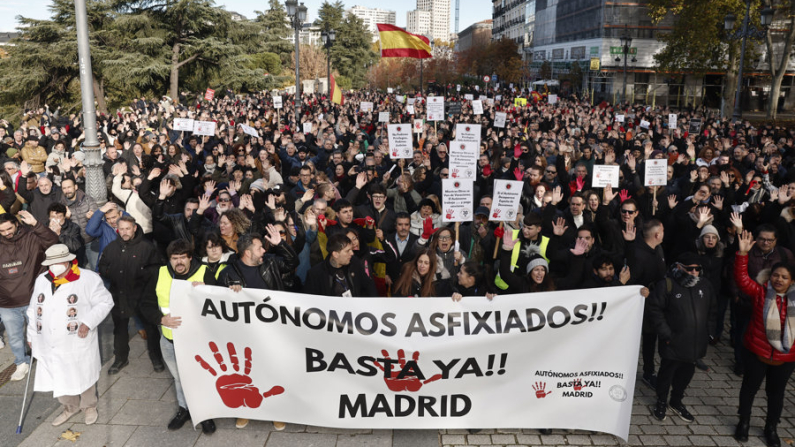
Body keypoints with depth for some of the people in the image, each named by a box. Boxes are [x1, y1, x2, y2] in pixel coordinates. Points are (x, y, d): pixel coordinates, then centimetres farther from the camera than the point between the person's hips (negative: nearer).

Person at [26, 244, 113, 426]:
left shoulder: (88, 279, -13)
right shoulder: (42, 280, 5)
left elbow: (105, 302, -9)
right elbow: (33, 309, 16)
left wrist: (88, 322, -20)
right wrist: (31, 335, 18)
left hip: (78, 346, -5)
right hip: (50, 347, 5)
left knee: (84, 377, 12)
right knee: (57, 379, 17)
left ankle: (89, 406, 38)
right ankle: (70, 407, 42)